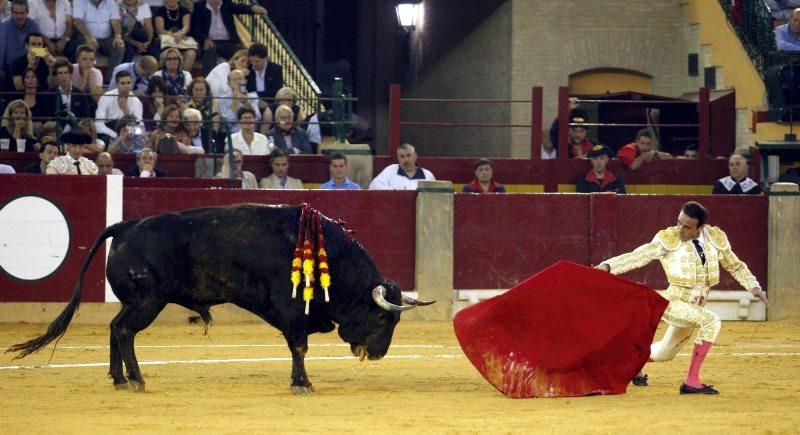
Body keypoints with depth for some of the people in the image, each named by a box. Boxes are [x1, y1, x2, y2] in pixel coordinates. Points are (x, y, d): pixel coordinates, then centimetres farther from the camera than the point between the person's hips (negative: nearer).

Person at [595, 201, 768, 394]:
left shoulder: (715, 239, 1)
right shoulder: (668, 239, -10)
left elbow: (735, 266, 13)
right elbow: (637, 257, -12)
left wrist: (754, 286, 1)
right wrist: (608, 265, -25)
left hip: (696, 307, 6)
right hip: (673, 302, -6)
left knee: (665, 353, 18)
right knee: (711, 320, -30)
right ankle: (692, 381, -28)